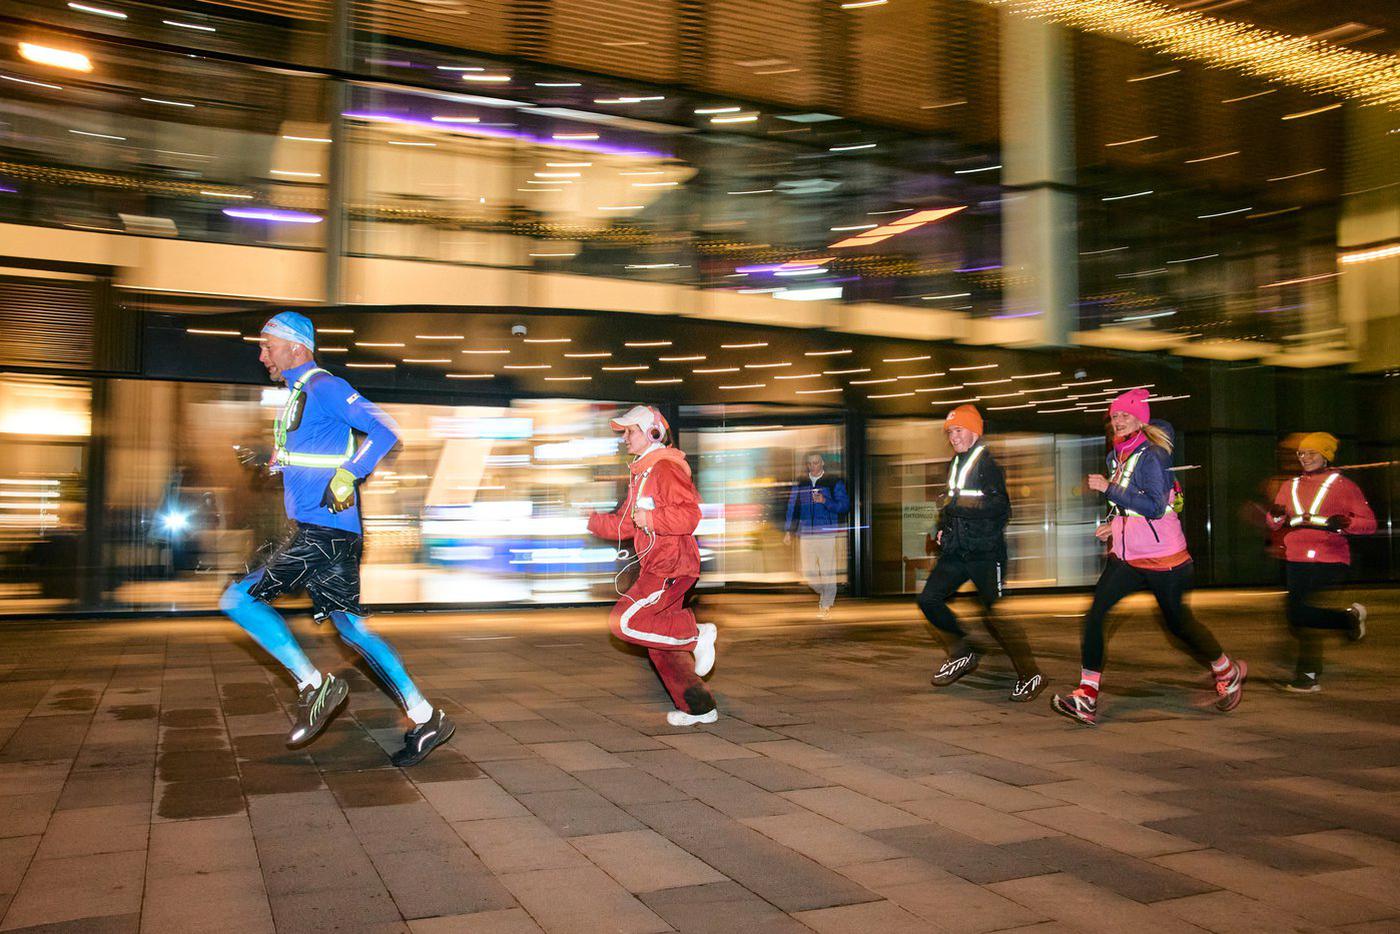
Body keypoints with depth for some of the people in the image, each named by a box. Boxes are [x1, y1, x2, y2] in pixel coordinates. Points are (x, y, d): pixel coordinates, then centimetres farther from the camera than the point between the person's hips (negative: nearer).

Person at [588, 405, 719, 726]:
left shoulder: (666, 468, -11)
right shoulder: (641, 473, 21)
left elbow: (689, 514, -22)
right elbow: (623, 524, 22)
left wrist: (651, 519, -24)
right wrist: (589, 519, 10)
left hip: (671, 567, -10)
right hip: (657, 567, 10)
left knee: (623, 622, -17)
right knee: (661, 649, 11)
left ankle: (696, 633, -7)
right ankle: (699, 708, 18)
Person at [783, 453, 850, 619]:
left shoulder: (834, 482, 3)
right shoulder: (800, 484, 13)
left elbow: (845, 506, -1)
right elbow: (792, 507, 17)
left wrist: (825, 501, -17)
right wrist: (788, 531, 12)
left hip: (827, 533, -3)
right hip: (805, 534, 4)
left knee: (828, 571, -4)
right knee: (808, 573, 5)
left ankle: (826, 606, 8)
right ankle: (826, 596, 30)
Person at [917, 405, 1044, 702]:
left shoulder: (988, 463, -11)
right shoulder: (955, 464, 16)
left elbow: (1000, 505, -22)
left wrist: (957, 504, -22)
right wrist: (943, 528, 15)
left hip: (985, 552, -8)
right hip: (957, 549, 8)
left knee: (996, 614, -6)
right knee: (929, 599, 0)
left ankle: (1031, 676, 8)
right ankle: (962, 653, 16)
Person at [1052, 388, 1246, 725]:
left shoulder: (1152, 454, -14)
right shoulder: (1116, 456, 10)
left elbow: (1154, 507, -24)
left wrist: (1109, 488, -24)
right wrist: (1115, 526, 10)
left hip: (1162, 557, -7)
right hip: (1125, 555, 7)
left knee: (1177, 620, 10)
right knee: (1095, 615, -9)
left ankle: (1228, 672, 38)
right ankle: (1086, 696, -9)